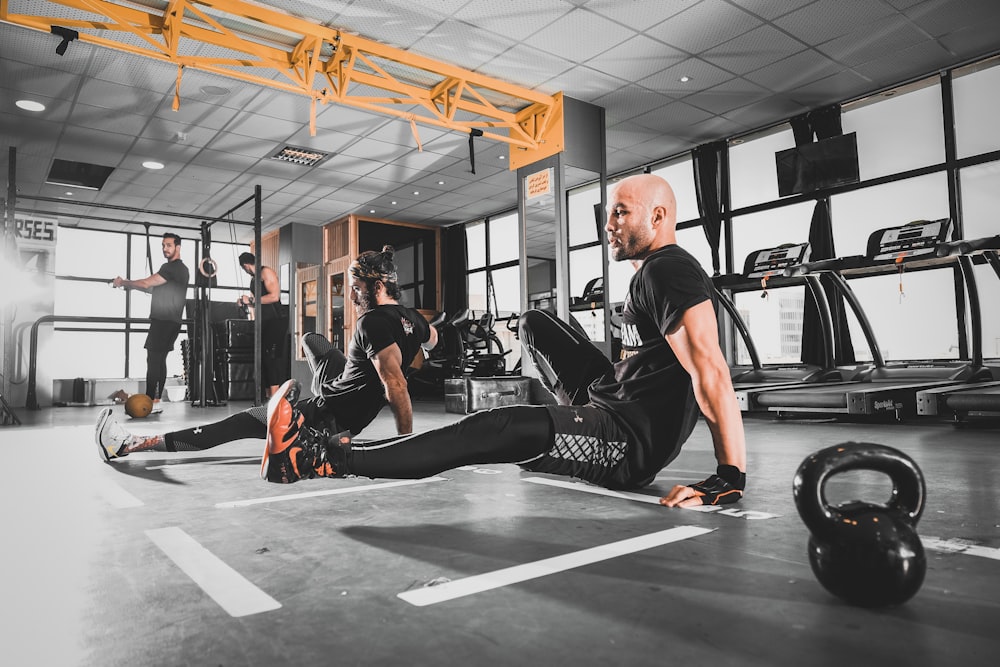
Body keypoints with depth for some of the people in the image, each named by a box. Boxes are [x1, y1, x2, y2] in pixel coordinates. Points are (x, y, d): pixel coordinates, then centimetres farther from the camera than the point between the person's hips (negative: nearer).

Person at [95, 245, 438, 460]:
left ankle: (128, 445, -3)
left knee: (240, 423, -7)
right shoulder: (411, 316, 0)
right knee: (310, 339, 29)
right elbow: (433, 338, 23)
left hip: (331, 419, -9)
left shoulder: (374, 323, -27)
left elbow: (396, 386, -35)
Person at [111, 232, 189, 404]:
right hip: (173, 322, 10)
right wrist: (126, 283, 19)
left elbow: (146, 283, -12)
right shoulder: (181, 269, 21)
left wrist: (123, 283, 2)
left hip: (163, 322, -10)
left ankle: (149, 400, -12)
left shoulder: (171, 267, -10)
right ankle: (156, 398, 10)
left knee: (153, 359, -10)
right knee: (160, 360, 9)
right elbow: (155, 289, 24)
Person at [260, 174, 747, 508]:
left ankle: (326, 460, -34)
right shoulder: (654, 271, 17)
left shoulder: (670, 270, -15)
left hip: (633, 442, -10)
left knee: (503, 428, -34)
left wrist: (731, 479, -29)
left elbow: (709, 367, -25)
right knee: (534, 324, 21)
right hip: (616, 400, 10)